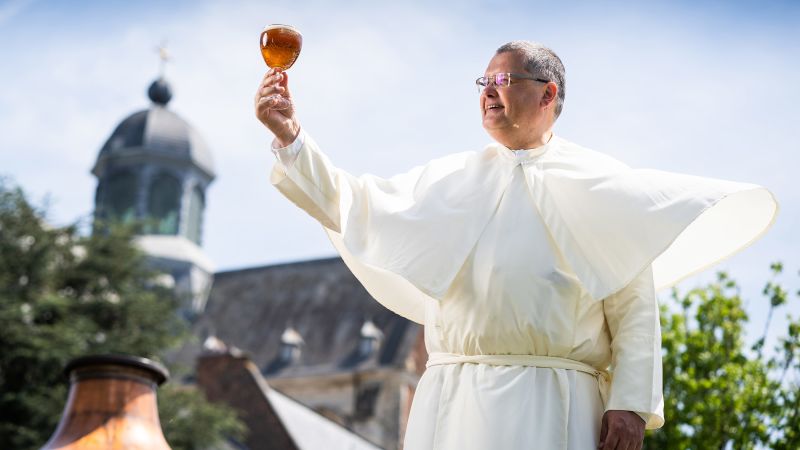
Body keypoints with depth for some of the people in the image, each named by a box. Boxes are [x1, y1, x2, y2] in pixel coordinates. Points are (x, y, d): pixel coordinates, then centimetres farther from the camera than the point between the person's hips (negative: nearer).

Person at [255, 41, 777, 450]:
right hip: (454, 403, 3)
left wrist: (631, 403, -10)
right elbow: (352, 207, 11)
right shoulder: (453, 180, 17)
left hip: (553, 406, -3)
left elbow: (634, 305, 0)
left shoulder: (601, 185, 7)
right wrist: (290, 138, -1)